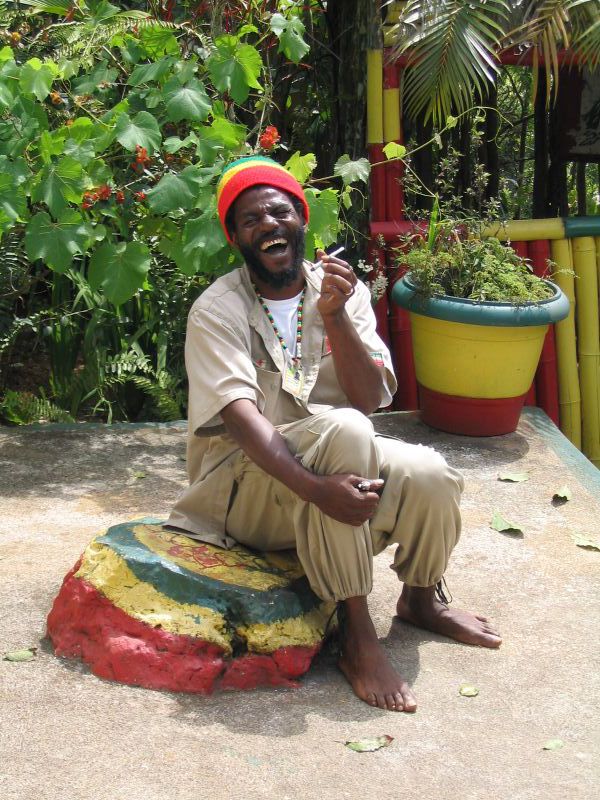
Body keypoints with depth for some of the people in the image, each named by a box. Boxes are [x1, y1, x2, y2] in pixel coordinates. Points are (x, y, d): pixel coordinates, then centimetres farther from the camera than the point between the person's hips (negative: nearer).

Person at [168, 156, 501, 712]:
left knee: (430, 477, -24)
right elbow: (241, 417, -25)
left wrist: (334, 316, -25)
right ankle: (357, 638, -27)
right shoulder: (218, 309, -11)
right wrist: (316, 488, -41)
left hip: (332, 465, 5)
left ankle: (419, 600, 11)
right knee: (341, 430, -35)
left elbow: (369, 399, -10)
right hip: (244, 485, -5)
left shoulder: (342, 291, 2)